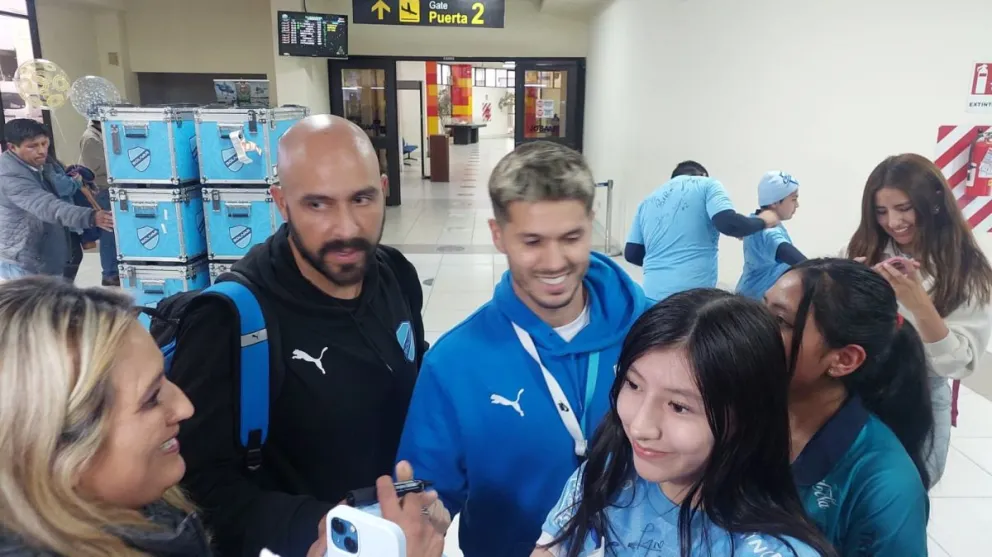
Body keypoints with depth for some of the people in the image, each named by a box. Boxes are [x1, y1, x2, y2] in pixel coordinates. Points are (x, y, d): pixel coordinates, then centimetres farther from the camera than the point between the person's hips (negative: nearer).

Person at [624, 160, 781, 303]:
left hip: (652, 295, 5)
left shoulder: (648, 201, 20)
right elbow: (728, 223, -12)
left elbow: (631, 253, 16)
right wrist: (763, 221, 7)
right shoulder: (707, 185, 6)